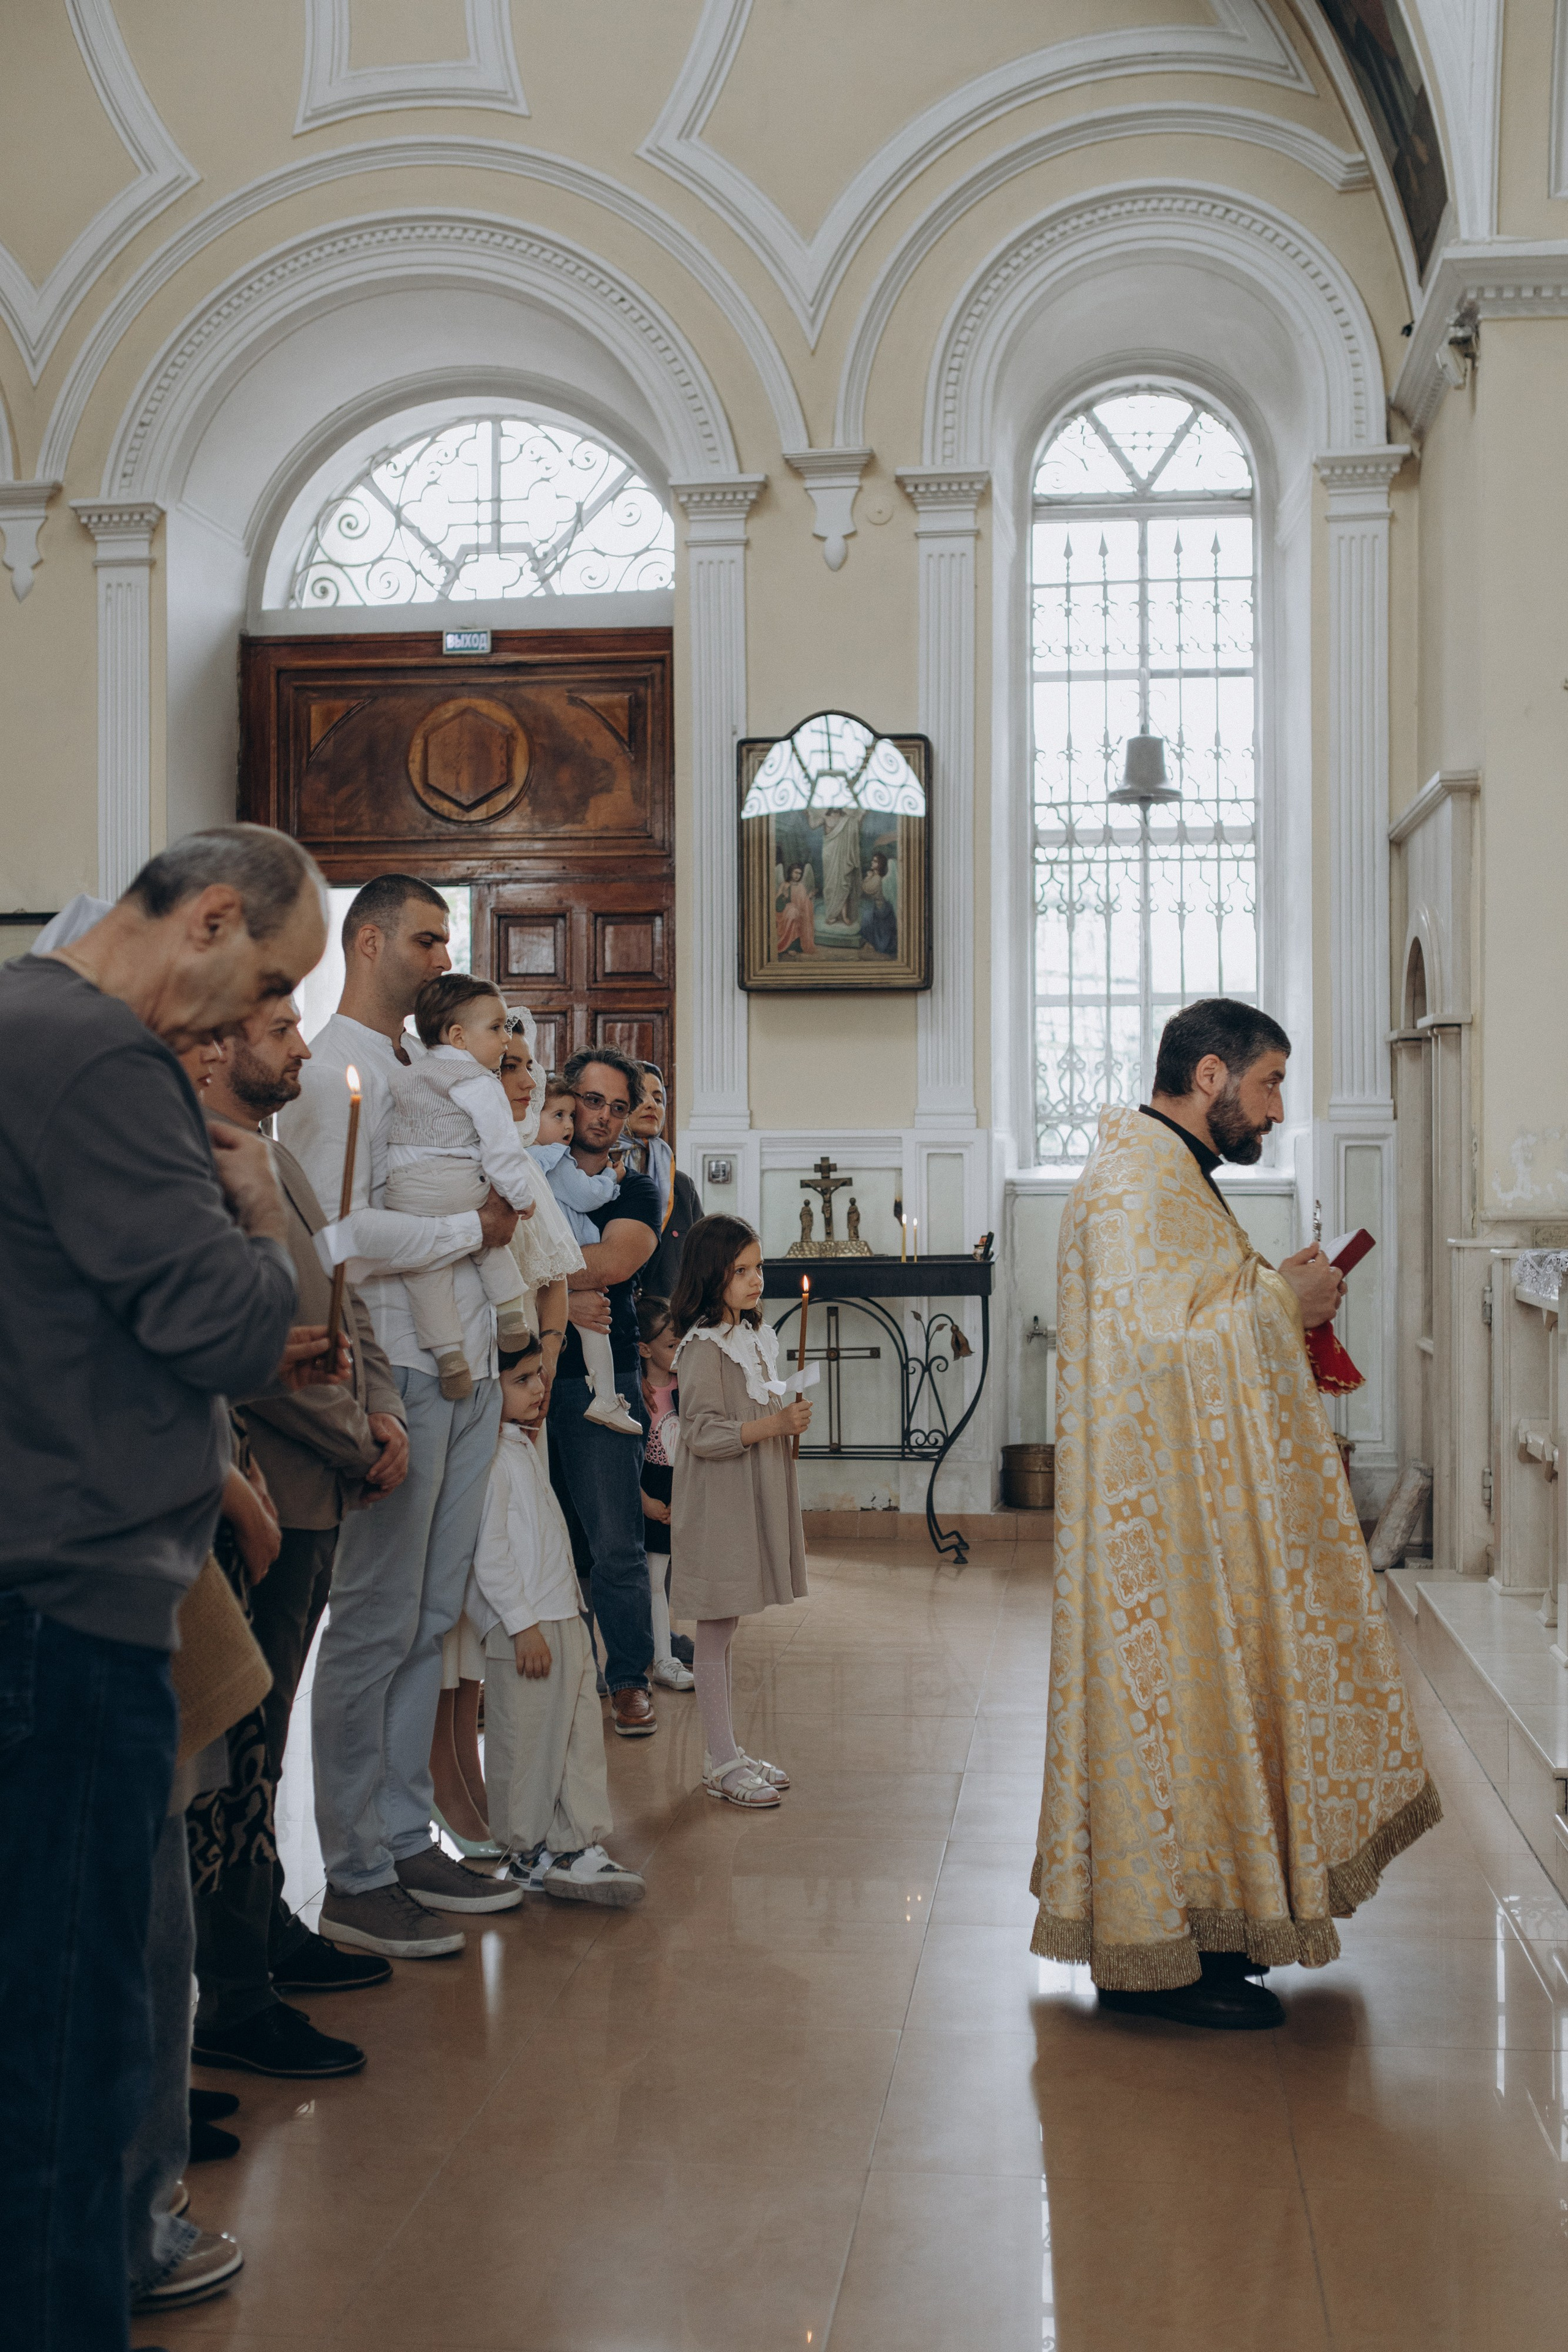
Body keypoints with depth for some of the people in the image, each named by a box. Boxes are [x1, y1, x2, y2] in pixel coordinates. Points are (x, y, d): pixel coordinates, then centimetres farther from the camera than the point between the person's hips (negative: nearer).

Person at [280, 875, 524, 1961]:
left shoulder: (428, 1068, 18)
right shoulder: (337, 1070, -9)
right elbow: (342, 1232, -20)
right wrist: (472, 1229, -9)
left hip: (465, 1376, 9)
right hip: (396, 1375, -8)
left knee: (431, 1620, 12)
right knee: (376, 1626, -2)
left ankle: (407, 1841, 22)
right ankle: (355, 1877, 7)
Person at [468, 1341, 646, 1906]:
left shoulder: (527, 1450, 17)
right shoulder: (490, 1456, -14)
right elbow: (489, 1552, -19)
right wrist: (523, 1624, -20)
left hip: (563, 1620, 10)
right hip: (522, 1628, -10)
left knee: (582, 1732, 9)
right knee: (527, 1742, 0)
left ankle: (577, 1847, 14)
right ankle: (530, 1854, 12)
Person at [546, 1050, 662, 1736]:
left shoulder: (636, 1192, 9)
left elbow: (613, 1262, -11)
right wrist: (562, 1300, -15)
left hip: (599, 1380, -1)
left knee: (615, 1542, -3)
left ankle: (628, 1680, 7)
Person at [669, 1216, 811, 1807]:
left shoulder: (757, 1338, 12)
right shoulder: (704, 1346, -15)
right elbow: (704, 1435, -20)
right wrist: (776, 1424, -25)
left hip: (753, 1503, 8)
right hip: (716, 1508, -8)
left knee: (726, 1627, 15)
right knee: (715, 1631, -1)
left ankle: (729, 1752, 21)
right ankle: (720, 1763, 6)